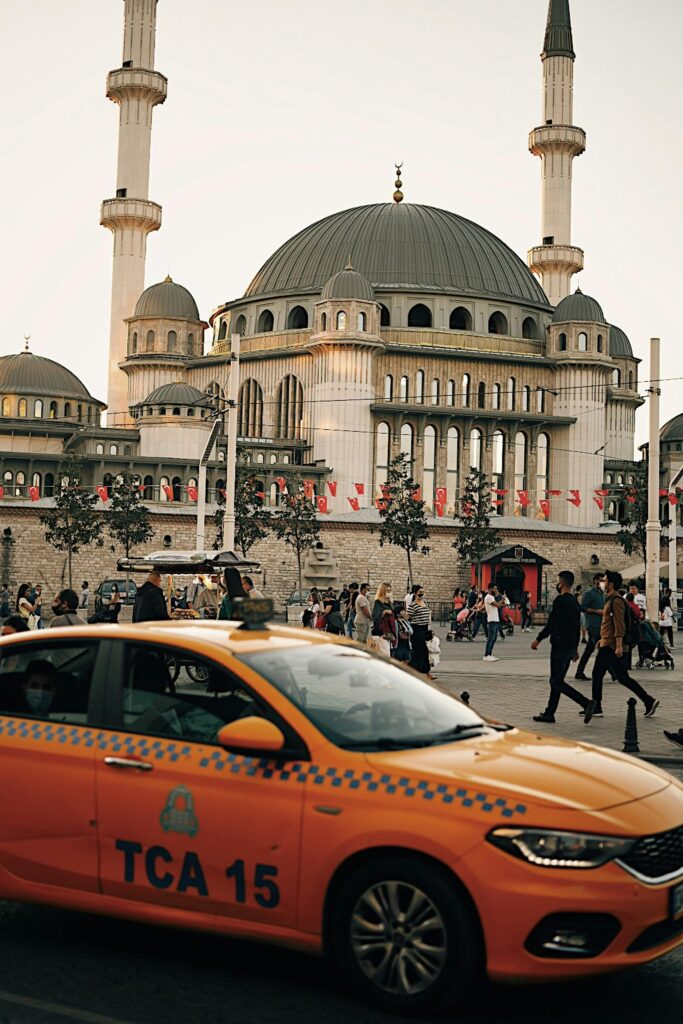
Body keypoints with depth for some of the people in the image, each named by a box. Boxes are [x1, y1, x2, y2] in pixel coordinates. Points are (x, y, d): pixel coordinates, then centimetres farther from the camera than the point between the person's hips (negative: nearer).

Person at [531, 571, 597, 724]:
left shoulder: (560, 600, -14)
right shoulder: (575, 601, 14)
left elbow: (551, 624, -18)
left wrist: (538, 640, -9)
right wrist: (575, 647, 24)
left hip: (560, 647, -9)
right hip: (570, 646, 9)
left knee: (556, 682, -8)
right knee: (557, 680, 14)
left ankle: (586, 703, -17)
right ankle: (549, 713, 16)